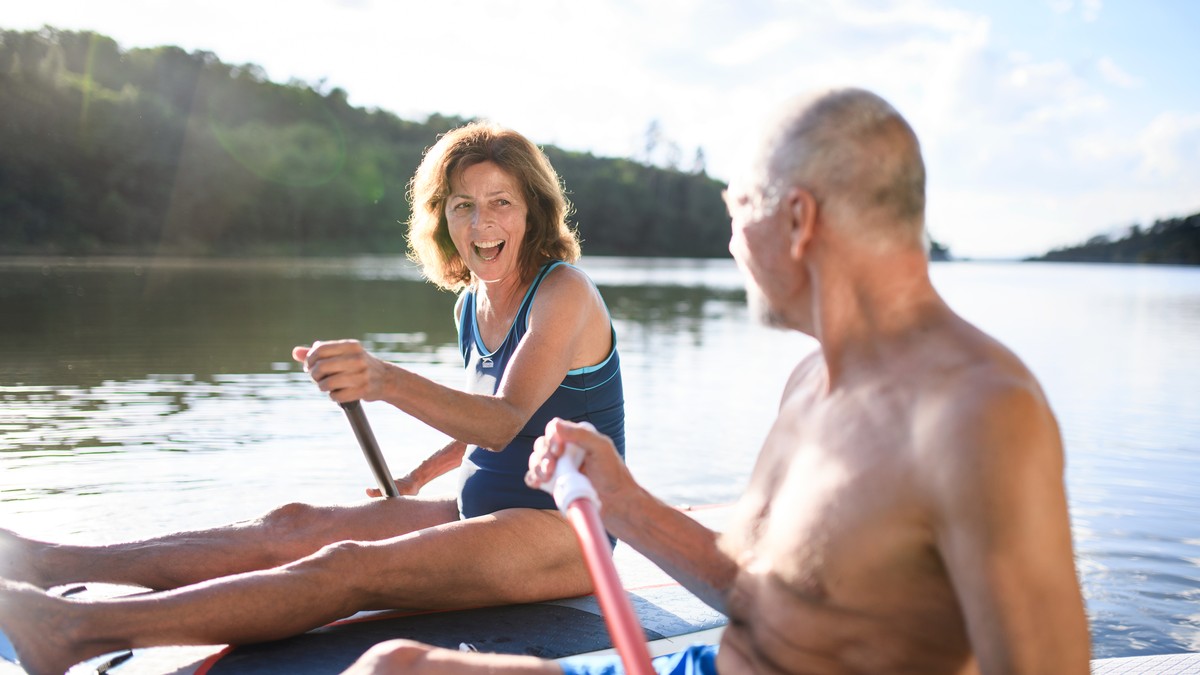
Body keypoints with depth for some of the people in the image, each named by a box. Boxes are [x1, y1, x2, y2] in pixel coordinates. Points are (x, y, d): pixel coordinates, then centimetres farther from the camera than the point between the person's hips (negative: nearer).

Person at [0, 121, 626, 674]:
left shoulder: (566, 293, -14)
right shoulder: (471, 305, 11)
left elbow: (506, 421, -30)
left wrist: (386, 381, -44)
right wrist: (416, 479, 13)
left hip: (560, 532, -8)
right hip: (483, 512, 8)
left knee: (348, 567, -25)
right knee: (296, 527, -5)